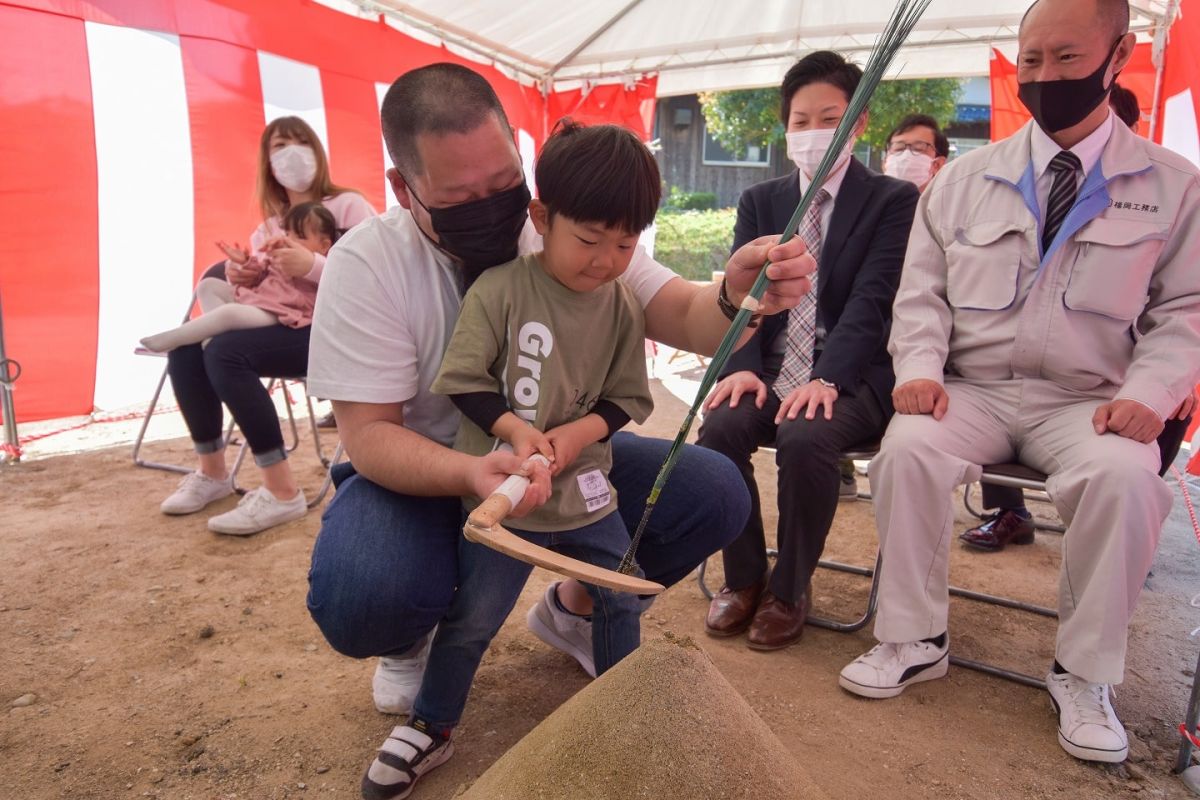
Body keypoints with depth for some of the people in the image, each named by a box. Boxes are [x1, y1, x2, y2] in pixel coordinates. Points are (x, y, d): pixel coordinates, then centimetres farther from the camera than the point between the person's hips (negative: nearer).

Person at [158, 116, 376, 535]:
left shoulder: (349, 206, -2)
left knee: (226, 351, -28)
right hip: (284, 324, 7)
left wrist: (312, 266, -26)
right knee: (187, 345, -11)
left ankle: (282, 492, -24)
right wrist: (241, 280, -4)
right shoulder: (269, 226, 19)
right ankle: (212, 472, 4)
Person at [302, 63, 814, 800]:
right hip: (419, 471, -3)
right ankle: (411, 644, 8)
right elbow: (369, 433, -21)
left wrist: (735, 297, -42)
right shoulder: (366, 263, -19)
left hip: (558, 456, 3)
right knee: (362, 599, -34)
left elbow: (682, 316, -17)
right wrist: (471, 473, -42)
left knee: (716, 495, -13)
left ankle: (575, 610, 15)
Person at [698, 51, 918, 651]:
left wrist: (827, 379, -25)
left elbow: (872, 300, -10)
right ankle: (743, 576, -2)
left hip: (850, 376, -3)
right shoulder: (759, 202, 14)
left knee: (804, 437, -33)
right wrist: (742, 367, -15)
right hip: (771, 370, 4)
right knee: (719, 427, -26)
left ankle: (790, 588, -7)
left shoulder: (894, 201, 3)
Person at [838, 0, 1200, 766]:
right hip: (972, 389, 1)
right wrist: (920, 368, -10)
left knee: (1124, 478, -32)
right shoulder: (964, 177, 10)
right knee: (907, 450, -29)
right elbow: (922, 291, 7)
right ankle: (914, 640, -9)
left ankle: (1083, 672, -8)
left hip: (1087, 403, 0)